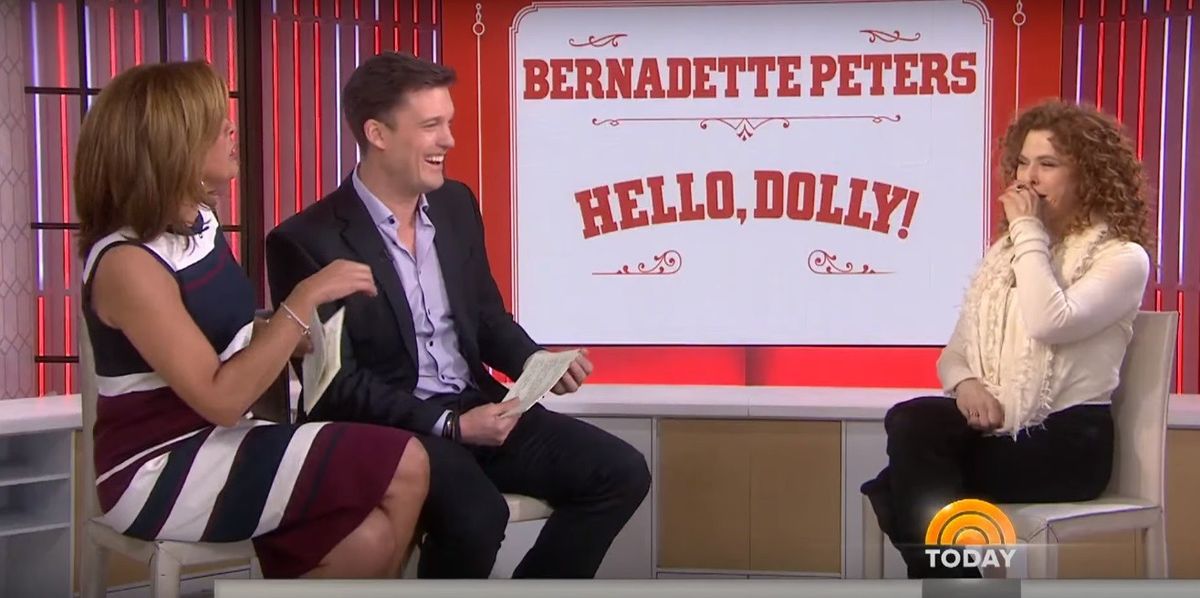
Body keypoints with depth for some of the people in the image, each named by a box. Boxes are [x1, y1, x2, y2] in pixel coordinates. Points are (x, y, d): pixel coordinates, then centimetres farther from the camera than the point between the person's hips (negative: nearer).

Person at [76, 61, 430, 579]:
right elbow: (220, 398, -24)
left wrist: (308, 335, -4)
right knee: (404, 467, -16)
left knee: (371, 539, -15)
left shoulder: (200, 222, 5)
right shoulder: (128, 263, -20)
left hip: (216, 442, 7)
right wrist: (306, 298, -24)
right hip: (158, 473, -7)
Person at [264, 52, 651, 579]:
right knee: (477, 515, -34)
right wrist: (449, 425, -21)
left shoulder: (456, 204, 9)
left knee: (621, 473, -8)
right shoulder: (307, 241, -12)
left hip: (476, 406, 7)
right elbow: (337, 386, -13)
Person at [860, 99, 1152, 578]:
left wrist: (1029, 232, -8)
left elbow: (1050, 323, -20)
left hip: (1065, 441, -5)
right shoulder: (1003, 254, 21)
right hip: (992, 427, 5)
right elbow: (954, 353, 16)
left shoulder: (1122, 257, 1)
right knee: (911, 423, -31)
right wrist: (965, 384, -9)